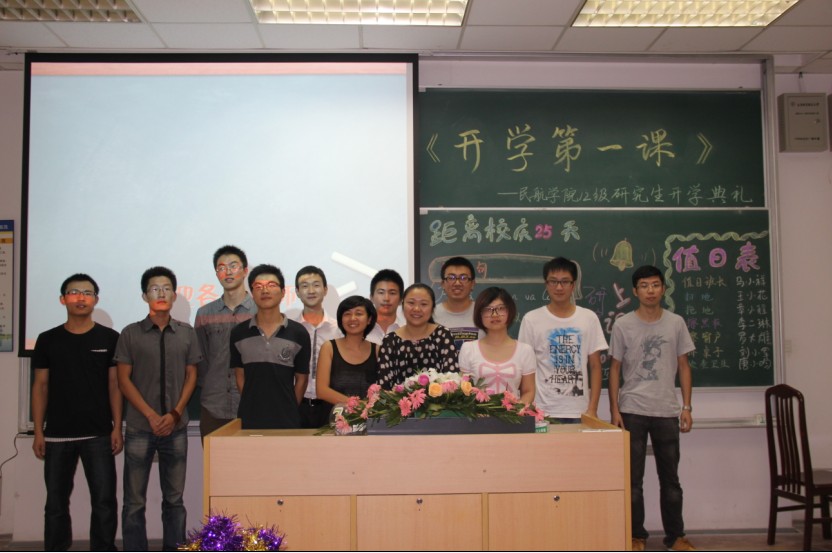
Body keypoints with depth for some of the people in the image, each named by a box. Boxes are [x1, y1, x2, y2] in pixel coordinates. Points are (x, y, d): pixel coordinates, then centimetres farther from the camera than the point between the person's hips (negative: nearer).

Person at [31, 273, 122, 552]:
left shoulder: (109, 338, 1)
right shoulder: (48, 340, 5)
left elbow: (115, 385, 2)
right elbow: (40, 387, 7)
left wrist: (117, 427, -4)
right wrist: (38, 432, 1)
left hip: (98, 434, -1)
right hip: (57, 435, 2)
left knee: (104, 501, -1)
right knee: (56, 502, 11)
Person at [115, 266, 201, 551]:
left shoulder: (187, 333, 6)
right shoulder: (130, 333, 1)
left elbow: (191, 376, 7)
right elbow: (124, 380, -1)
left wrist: (175, 414, -6)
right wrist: (151, 416, -9)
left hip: (176, 427, 1)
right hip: (139, 428, -1)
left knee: (174, 498, 8)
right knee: (135, 501, 4)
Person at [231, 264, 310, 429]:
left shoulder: (298, 333, -3)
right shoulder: (238, 334, 1)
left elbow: (301, 379, 4)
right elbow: (240, 376, 8)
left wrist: (289, 411, 3)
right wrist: (253, 407, 4)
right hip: (249, 419, 1)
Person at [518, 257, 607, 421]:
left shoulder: (589, 318, 3)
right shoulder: (531, 319, -2)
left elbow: (595, 366, 6)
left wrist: (592, 409, -1)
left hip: (579, 412, 1)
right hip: (542, 412, -1)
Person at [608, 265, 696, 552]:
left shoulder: (676, 323, 3)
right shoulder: (623, 325, -3)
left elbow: (683, 366, 7)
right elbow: (615, 368, 0)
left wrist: (686, 406, 2)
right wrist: (614, 410, -5)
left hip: (667, 411, 2)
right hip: (632, 411, -1)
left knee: (670, 477, 11)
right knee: (633, 478, 5)